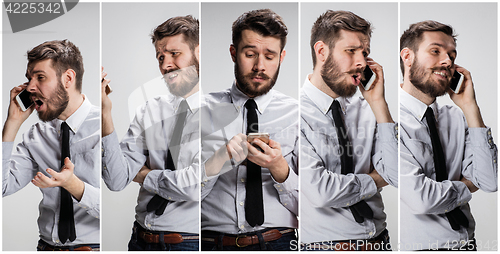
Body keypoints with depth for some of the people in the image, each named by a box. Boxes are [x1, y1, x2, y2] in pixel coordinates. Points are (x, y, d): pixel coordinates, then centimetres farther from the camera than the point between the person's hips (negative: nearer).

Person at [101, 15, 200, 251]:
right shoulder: (148, 111, 4)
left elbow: (195, 186, -19)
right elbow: (117, 180, -3)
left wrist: (146, 176, -3)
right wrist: (105, 113, -11)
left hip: (191, 242, -4)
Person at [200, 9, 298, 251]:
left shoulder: (295, 115, 5)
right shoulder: (205, 110, 6)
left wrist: (279, 168, -14)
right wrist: (218, 160, -14)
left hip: (278, 243, 0)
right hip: (212, 243, 1)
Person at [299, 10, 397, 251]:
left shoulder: (365, 107, 4)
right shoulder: (302, 112, -8)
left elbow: (399, 177, -2)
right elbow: (319, 190, -16)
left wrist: (378, 104, -5)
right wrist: (376, 180, -1)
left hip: (380, 240, 3)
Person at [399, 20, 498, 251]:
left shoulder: (456, 118, 3)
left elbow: (489, 183, -4)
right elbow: (420, 198, -18)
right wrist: (467, 185, 0)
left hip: (467, 244, 4)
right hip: (418, 246, -4)